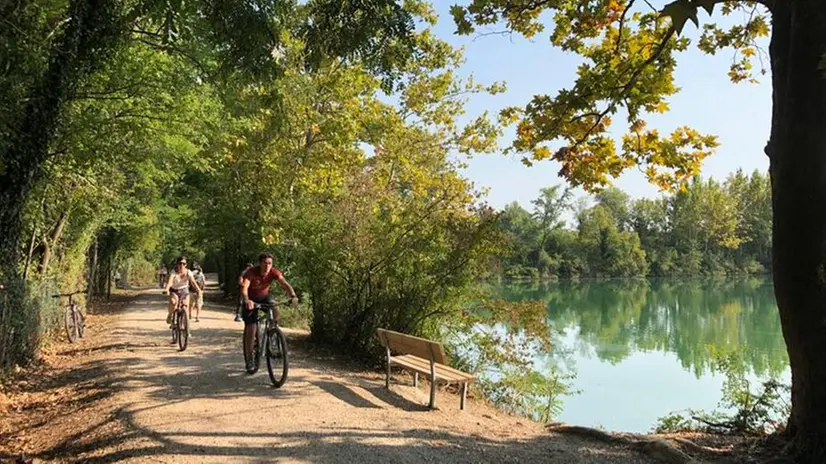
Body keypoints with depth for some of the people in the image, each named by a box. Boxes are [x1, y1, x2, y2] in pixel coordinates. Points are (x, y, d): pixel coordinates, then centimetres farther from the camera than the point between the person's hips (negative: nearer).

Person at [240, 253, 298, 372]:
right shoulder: (251, 272, -30)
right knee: (251, 329, -9)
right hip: (251, 299, -3)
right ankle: (249, 360, 6)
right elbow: (244, 288, -43)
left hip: (264, 296, 3)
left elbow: (285, 284, -33)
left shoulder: (274, 272, -22)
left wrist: (293, 296, -51)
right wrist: (246, 300, -63)